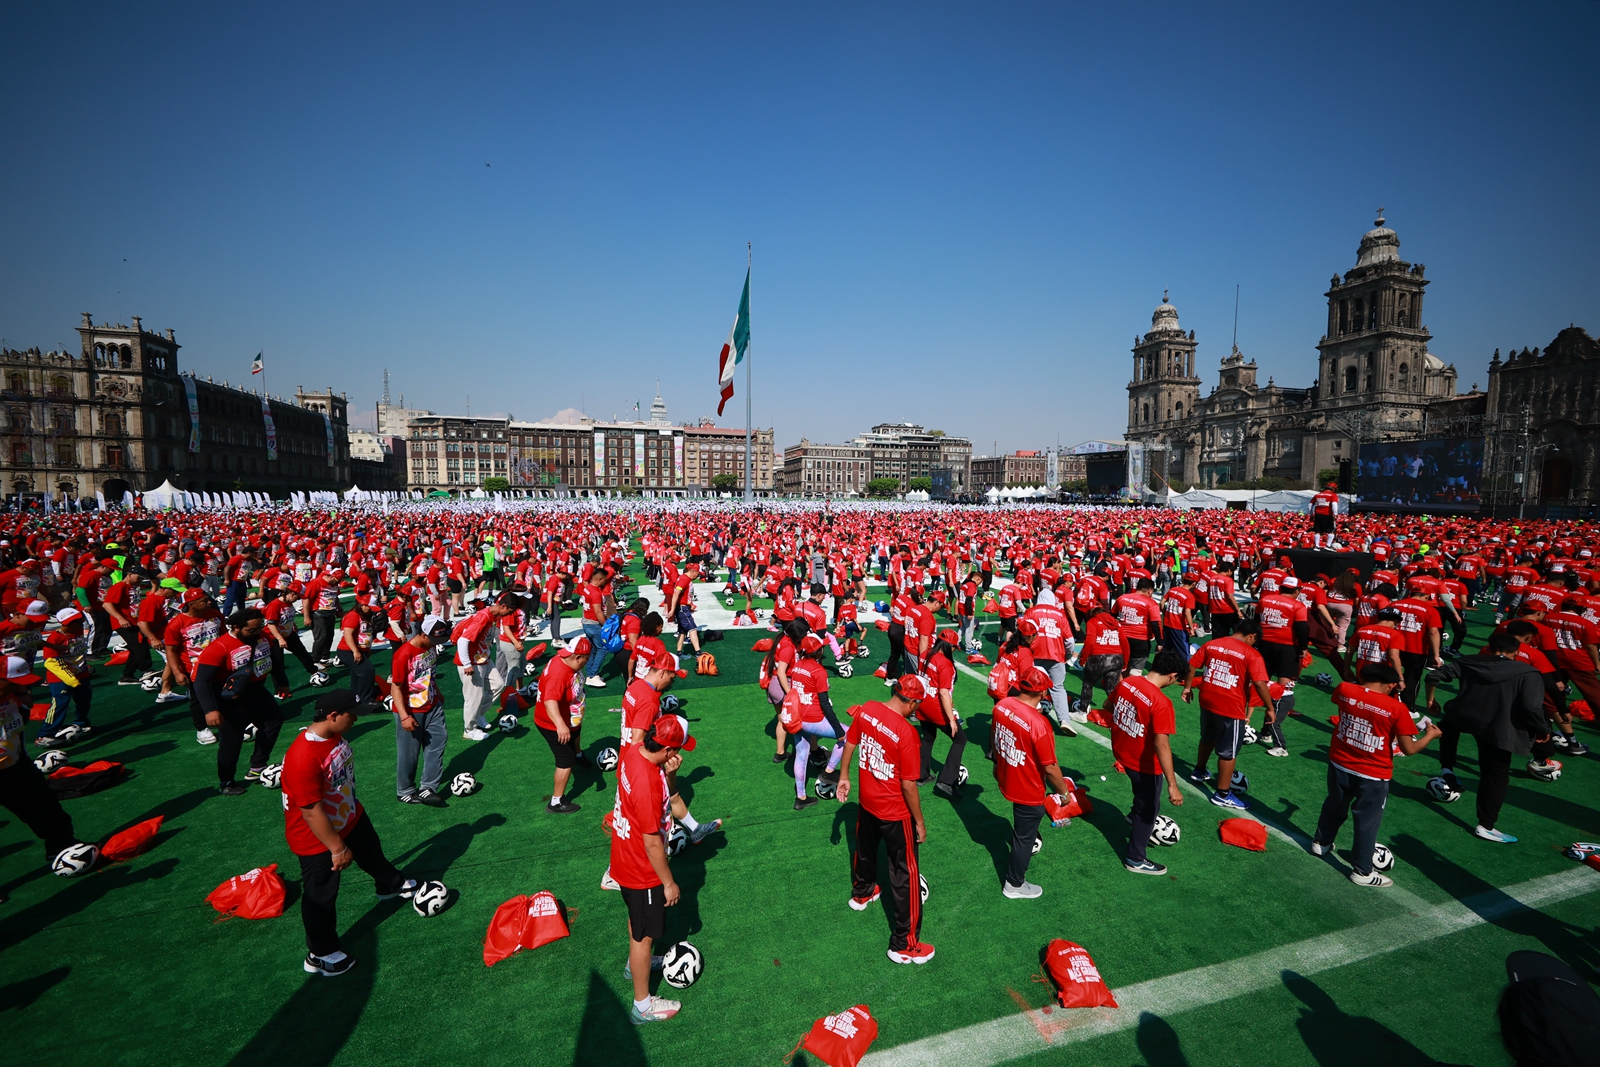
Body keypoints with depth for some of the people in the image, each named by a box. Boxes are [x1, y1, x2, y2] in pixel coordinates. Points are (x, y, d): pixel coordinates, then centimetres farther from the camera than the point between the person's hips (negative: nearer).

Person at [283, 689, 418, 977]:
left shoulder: (336, 736, -10)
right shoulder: (302, 757, -37)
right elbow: (311, 812, -31)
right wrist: (337, 848, -22)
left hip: (350, 818, 8)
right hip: (317, 838, -8)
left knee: (372, 852, 30)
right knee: (321, 896, 11)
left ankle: (390, 885, 60)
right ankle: (320, 955, 33)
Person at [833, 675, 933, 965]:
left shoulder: (866, 709, -13)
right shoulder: (906, 732, -31)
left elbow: (850, 743, 2)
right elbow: (908, 784, -23)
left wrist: (844, 776, 18)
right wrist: (920, 822, -8)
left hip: (866, 801, 7)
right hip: (895, 812, -7)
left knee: (865, 849, 32)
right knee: (904, 874, 10)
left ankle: (861, 892, 59)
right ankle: (904, 944, 23)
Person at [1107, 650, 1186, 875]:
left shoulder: (1126, 682, -9)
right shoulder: (1161, 703, -30)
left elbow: (1109, 706, 9)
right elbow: (1161, 744, -33)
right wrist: (1173, 785, -30)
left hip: (1121, 752, 7)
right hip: (1144, 763, -6)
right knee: (1148, 808, 16)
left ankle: (1138, 823, 56)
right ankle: (1135, 859, 32)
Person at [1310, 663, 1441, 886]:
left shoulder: (1344, 690, -12)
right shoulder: (1397, 709, -20)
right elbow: (1409, 749, -13)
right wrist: (1431, 734, 5)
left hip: (1339, 765, 4)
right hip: (1372, 776, -4)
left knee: (1334, 806, 27)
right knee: (1367, 821, 12)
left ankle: (1321, 842, 45)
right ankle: (1362, 871, 25)